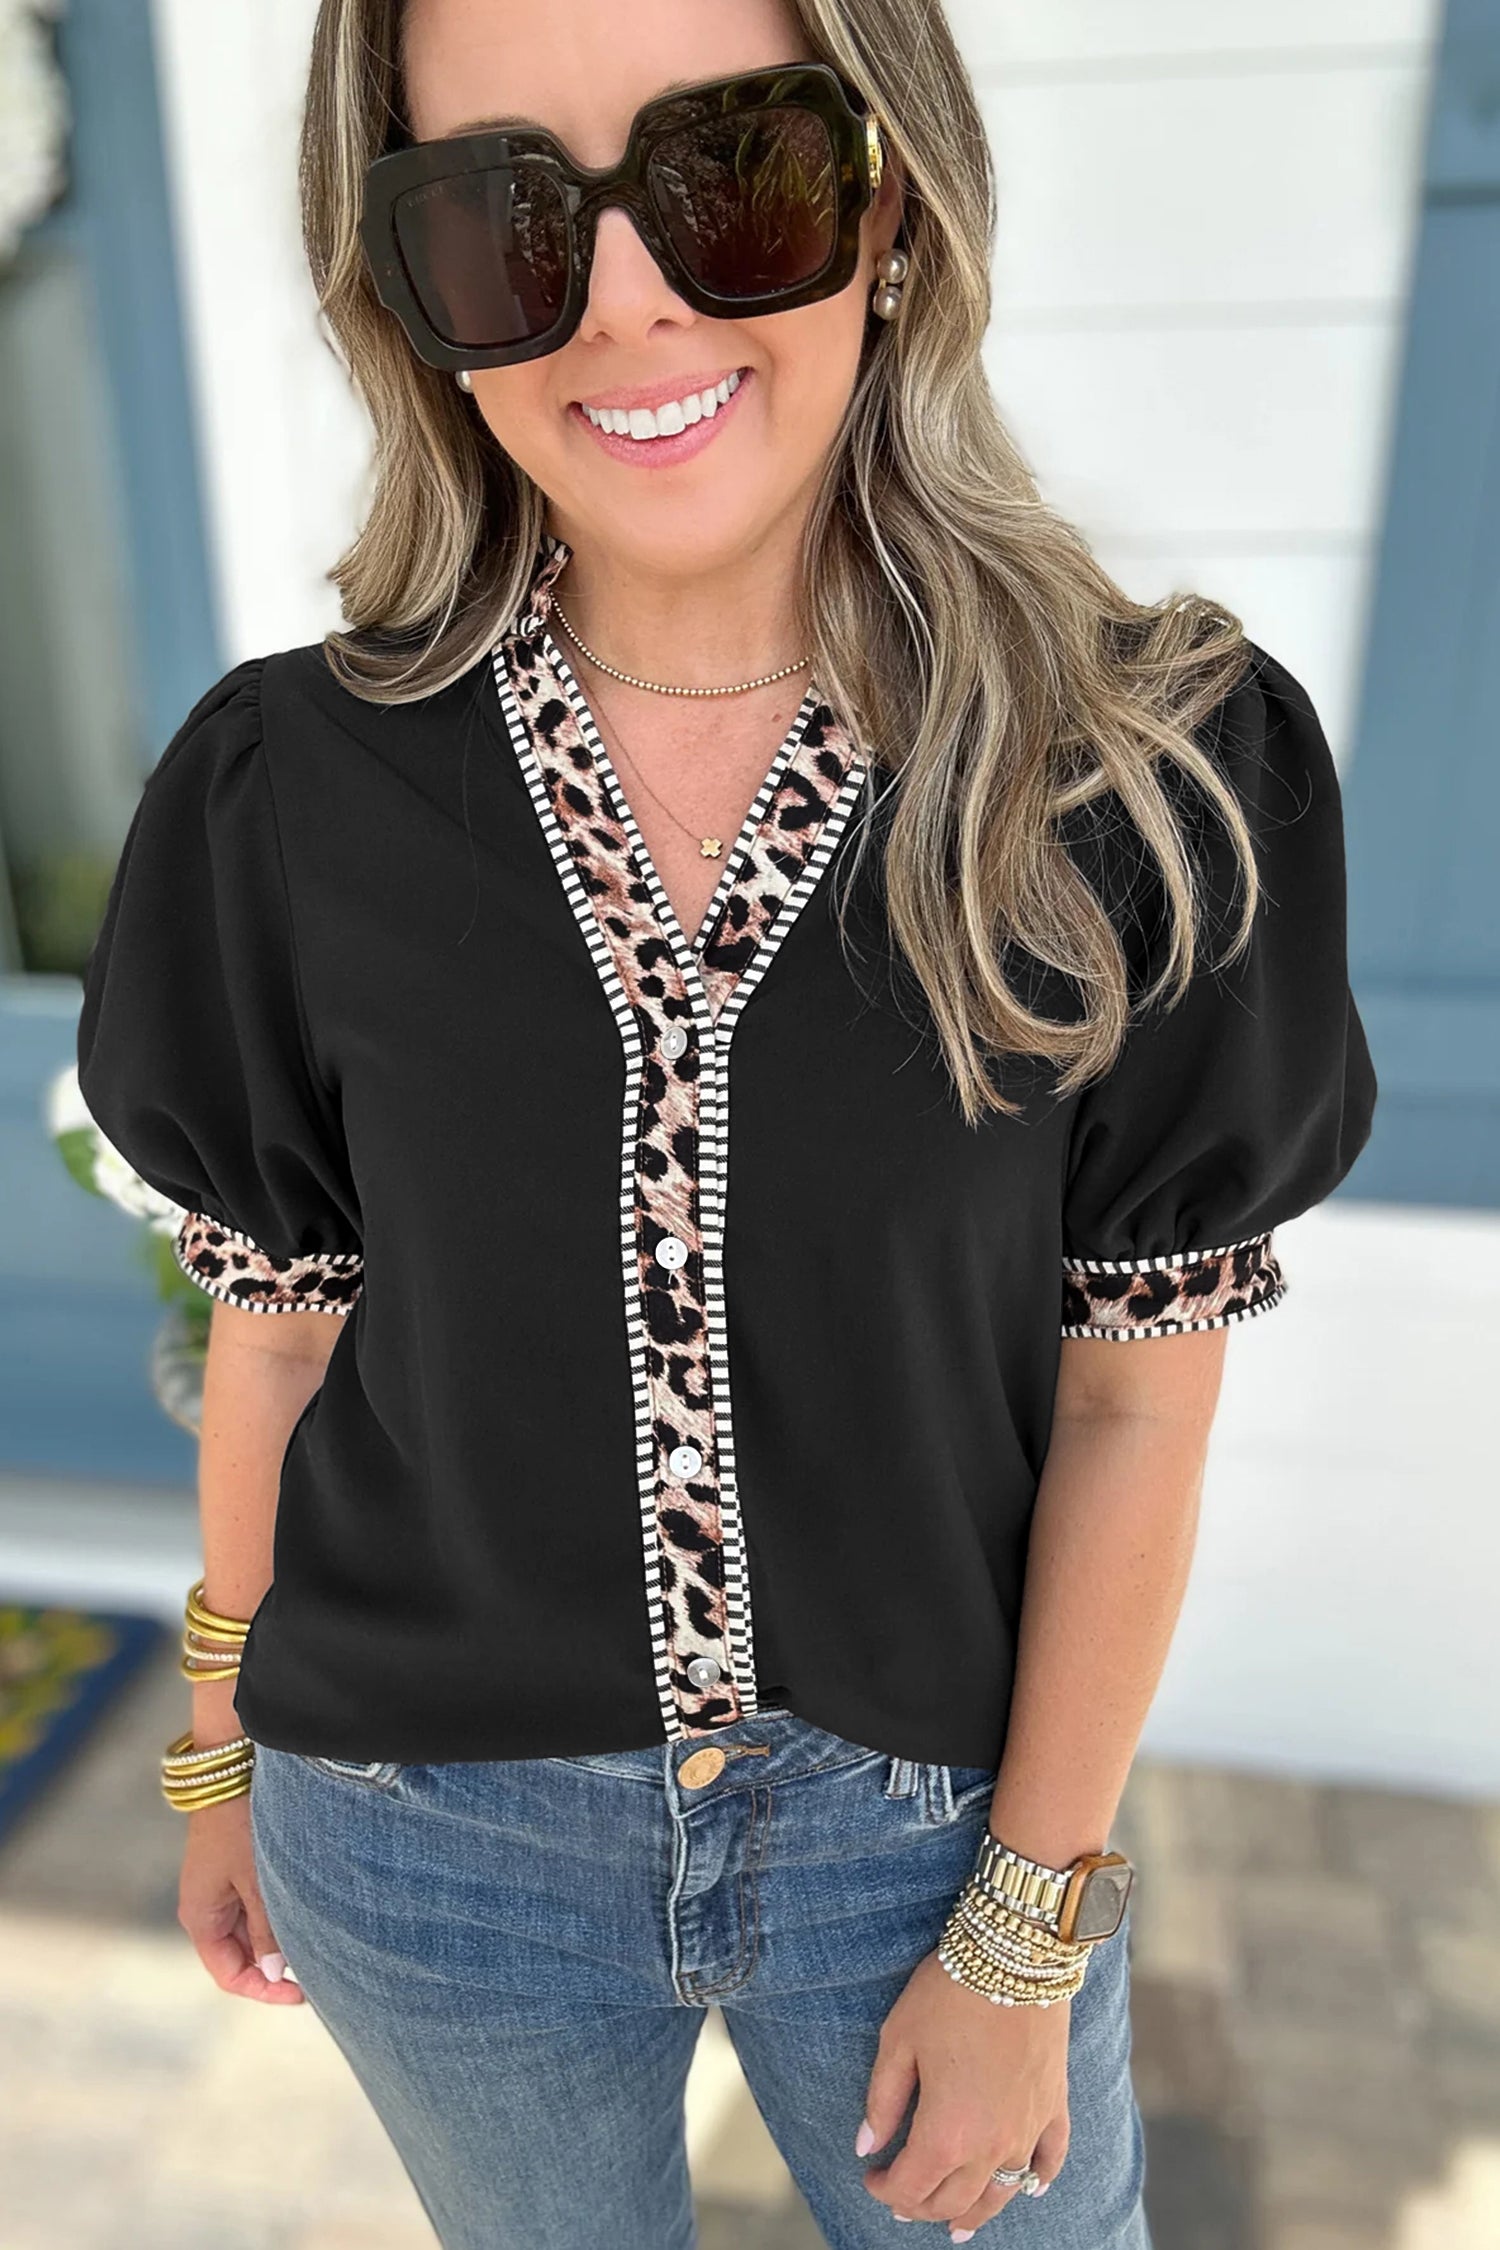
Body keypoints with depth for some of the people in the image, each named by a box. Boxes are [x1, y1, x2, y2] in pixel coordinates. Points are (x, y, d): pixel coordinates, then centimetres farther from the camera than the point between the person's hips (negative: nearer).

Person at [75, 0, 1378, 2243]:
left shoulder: (1155, 777, -16)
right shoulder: (295, 792, -12)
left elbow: (1135, 1397, -12)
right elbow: (280, 1321, -3)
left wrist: (1025, 1937, -6)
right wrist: (217, 1754, 9)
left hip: (939, 1810, 0)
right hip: (426, 1845, 2)